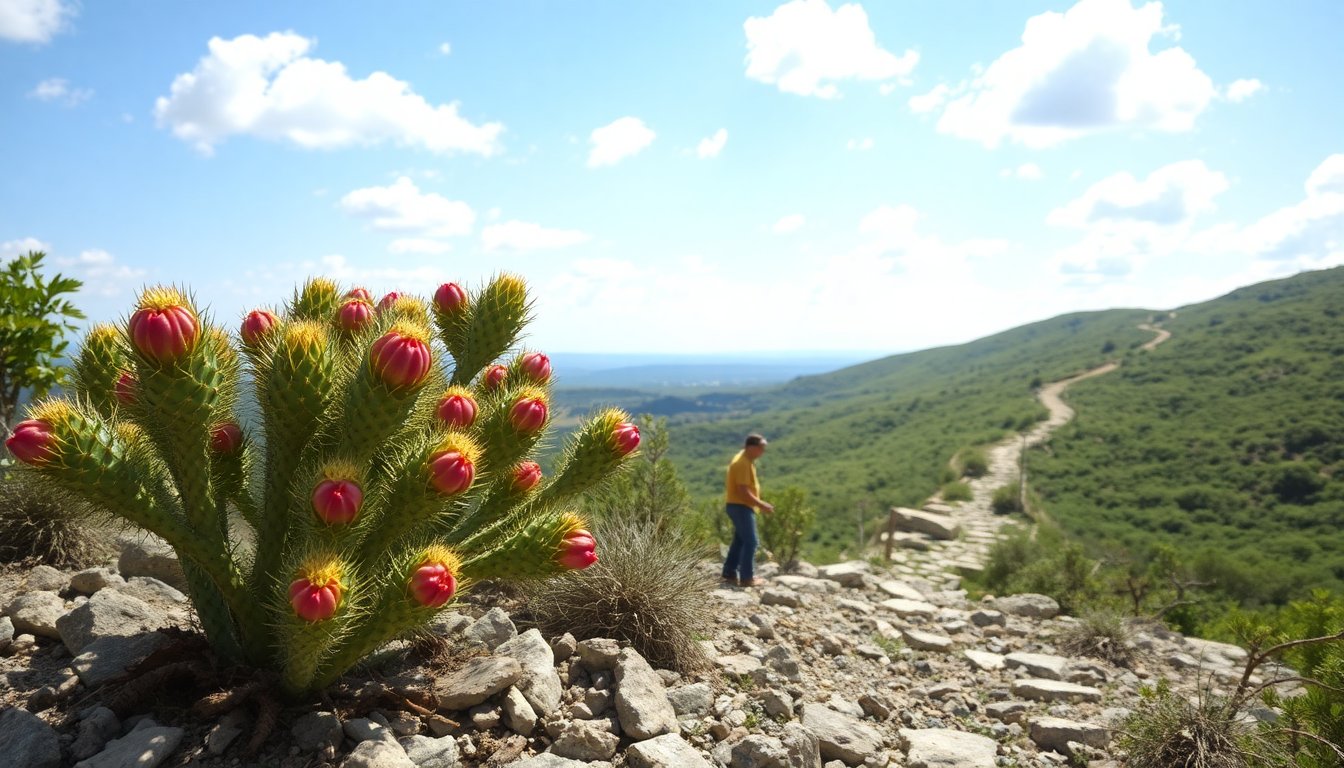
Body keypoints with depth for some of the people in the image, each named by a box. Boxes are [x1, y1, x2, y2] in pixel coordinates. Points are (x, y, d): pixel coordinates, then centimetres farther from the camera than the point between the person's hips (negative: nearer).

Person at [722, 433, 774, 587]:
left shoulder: (745, 460, 11)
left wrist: (760, 503, 18)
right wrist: (761, 505, -20)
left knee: (740, 540, 16)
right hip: (741, 507, -10)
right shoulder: (743, 463, -21)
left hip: (740, 506, 10)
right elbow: (743, 491, -25)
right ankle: (746, 578, -1)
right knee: (750, 542, -5)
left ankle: (730, 573, 22)